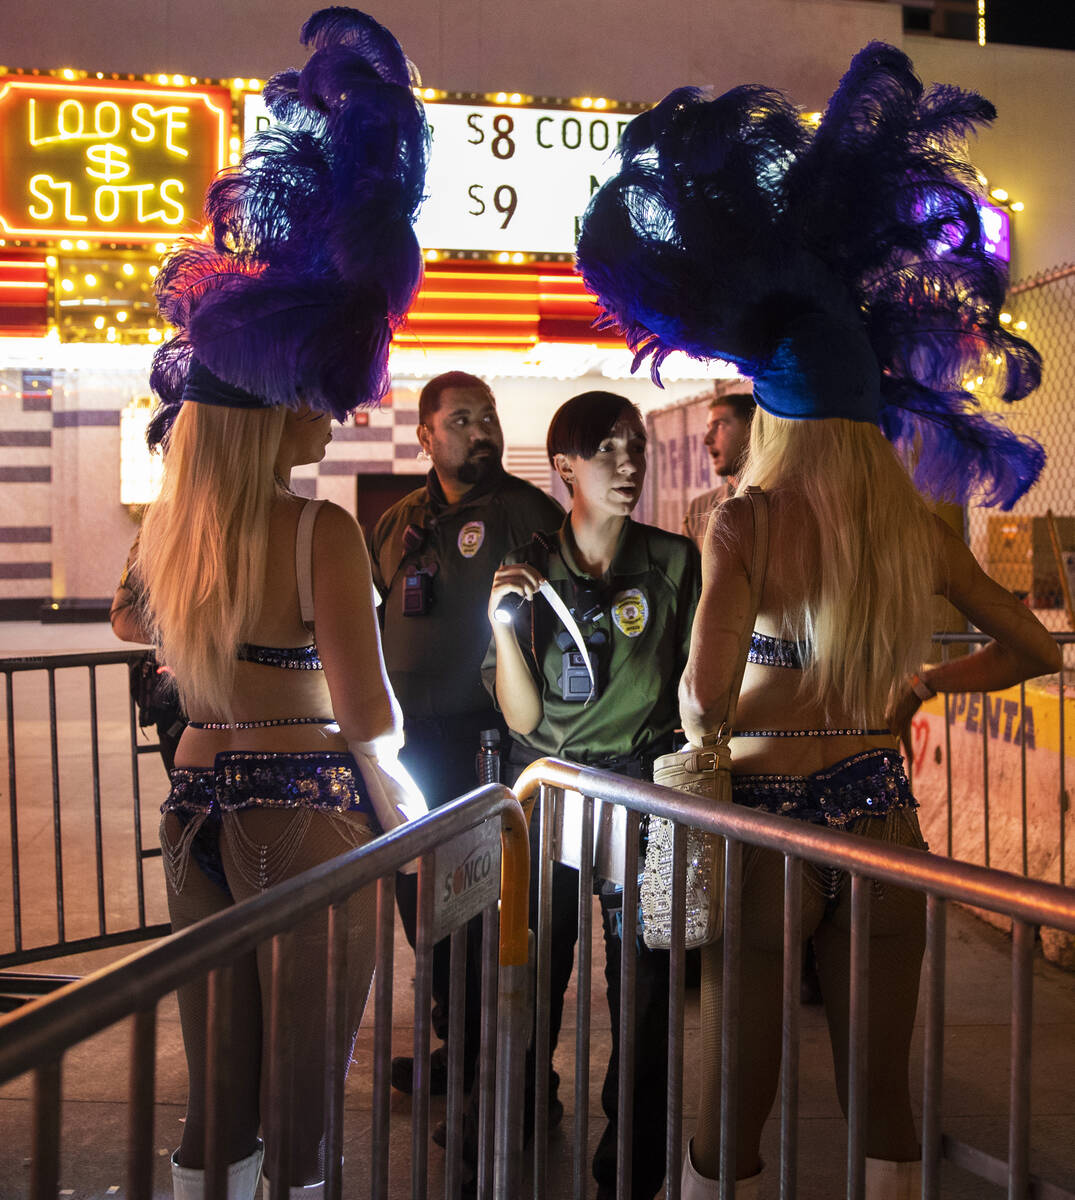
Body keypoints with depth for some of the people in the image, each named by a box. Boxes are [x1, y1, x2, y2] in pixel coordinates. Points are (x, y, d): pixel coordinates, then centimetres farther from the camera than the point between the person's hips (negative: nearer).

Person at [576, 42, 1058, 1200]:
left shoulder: (744, 522, -14)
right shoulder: (921, 527, -1)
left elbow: (702, 699, -23)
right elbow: (1034, 649, 10)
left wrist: (691, 721, -2)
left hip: (767, 824, -4)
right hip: (883, 820, 4)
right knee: (884, 1097, 17)